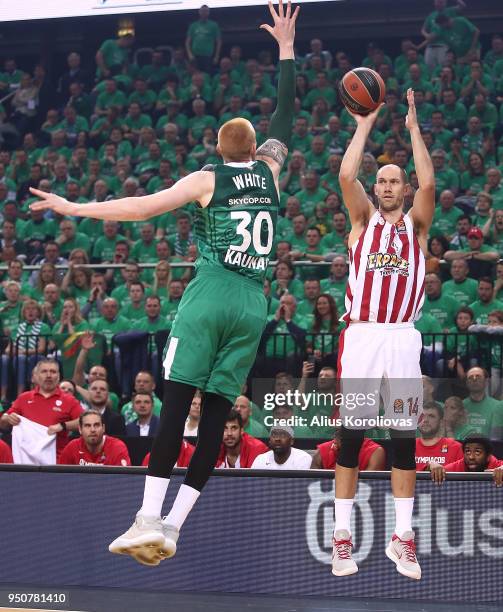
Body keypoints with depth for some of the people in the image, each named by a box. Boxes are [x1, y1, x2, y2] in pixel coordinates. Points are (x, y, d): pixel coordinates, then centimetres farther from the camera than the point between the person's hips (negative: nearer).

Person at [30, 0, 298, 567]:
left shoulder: (207, 179, 1)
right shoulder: (269, 172, 12)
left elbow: (140, 207, -5)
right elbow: (284, 114, 25)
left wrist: (73, 207, 2)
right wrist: (285, 46, 33)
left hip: (210, 295, -4)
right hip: (253, 304, 4)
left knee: (175, 402, -8)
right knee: (217, 412, 3)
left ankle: (149, 520, -19)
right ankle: (172, 525, -1)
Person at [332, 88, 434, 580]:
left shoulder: (416, 225, 11)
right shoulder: (363, 220, 11)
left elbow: (428, 184, -7)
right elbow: (345, 176, -6)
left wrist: (413, 128, -4)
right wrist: (365, 125, -2)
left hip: (402, 337, 1)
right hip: (360, 335, -1)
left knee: (405, 437, 1)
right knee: (350, 434, -1)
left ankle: (402, 537, 5)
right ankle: (342, 534, 2)